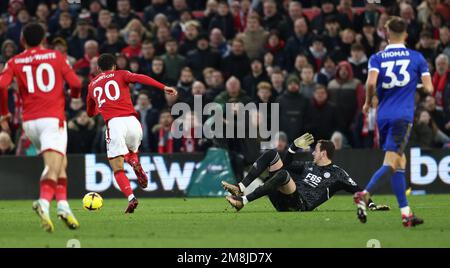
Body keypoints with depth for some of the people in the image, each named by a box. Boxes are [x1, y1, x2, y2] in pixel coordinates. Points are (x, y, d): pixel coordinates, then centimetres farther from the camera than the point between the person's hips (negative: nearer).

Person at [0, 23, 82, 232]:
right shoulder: (56, 56, 5)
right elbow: (75, 83, -1)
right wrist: (75, 94, 22)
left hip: (29, 121, 4)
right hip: (53, 118, -4)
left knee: (60, 162, 21)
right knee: (54, 166, -14)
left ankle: (63, 204, 10)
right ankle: (44, 203, -39)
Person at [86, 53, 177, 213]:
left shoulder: (92, 85, 25)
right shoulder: (120, 75, 18)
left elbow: (90, 113, 38)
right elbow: (139, 78, -4)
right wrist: (163, 87, -11)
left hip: (113, 123, 0)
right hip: (131, 120, 0)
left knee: (118, 170, 2)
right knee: (132, 150, 30)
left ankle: (131, 198, -22)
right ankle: (135, 164, -5)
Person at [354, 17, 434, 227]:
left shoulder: (377, 58, 7)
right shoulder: (416, 57, 6)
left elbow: (371, 83, -11)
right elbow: (429, 88, 2)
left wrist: (368, 103, 6)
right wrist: (419, 86, 25)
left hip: (383, 115, 3)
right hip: (403, 116, -3)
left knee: (400, 162, 12)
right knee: (391, 162, -11)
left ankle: (406, 213, 9)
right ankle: (364, 194, -34)